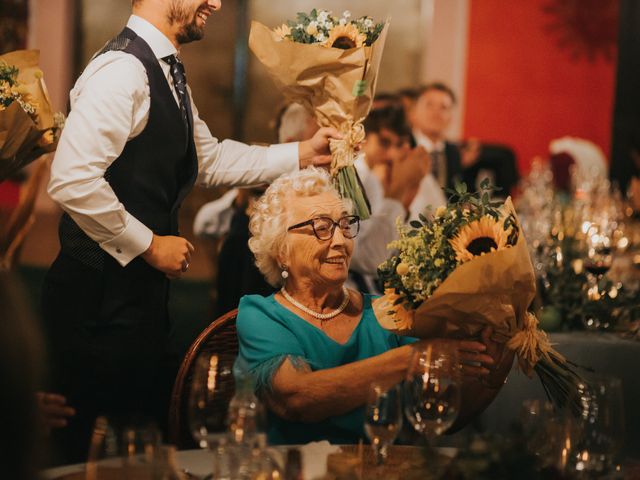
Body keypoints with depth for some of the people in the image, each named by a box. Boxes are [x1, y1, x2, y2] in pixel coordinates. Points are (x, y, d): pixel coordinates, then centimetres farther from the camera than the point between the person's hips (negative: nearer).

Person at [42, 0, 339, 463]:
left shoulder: (166, 71, 14)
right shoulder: (123, 69, -18)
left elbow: (207, 159, 21)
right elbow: (72, 181, -26)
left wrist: (302, 154, 13)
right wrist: (149, 245, -16)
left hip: (141, 284, 10)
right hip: (102, 293, -10)